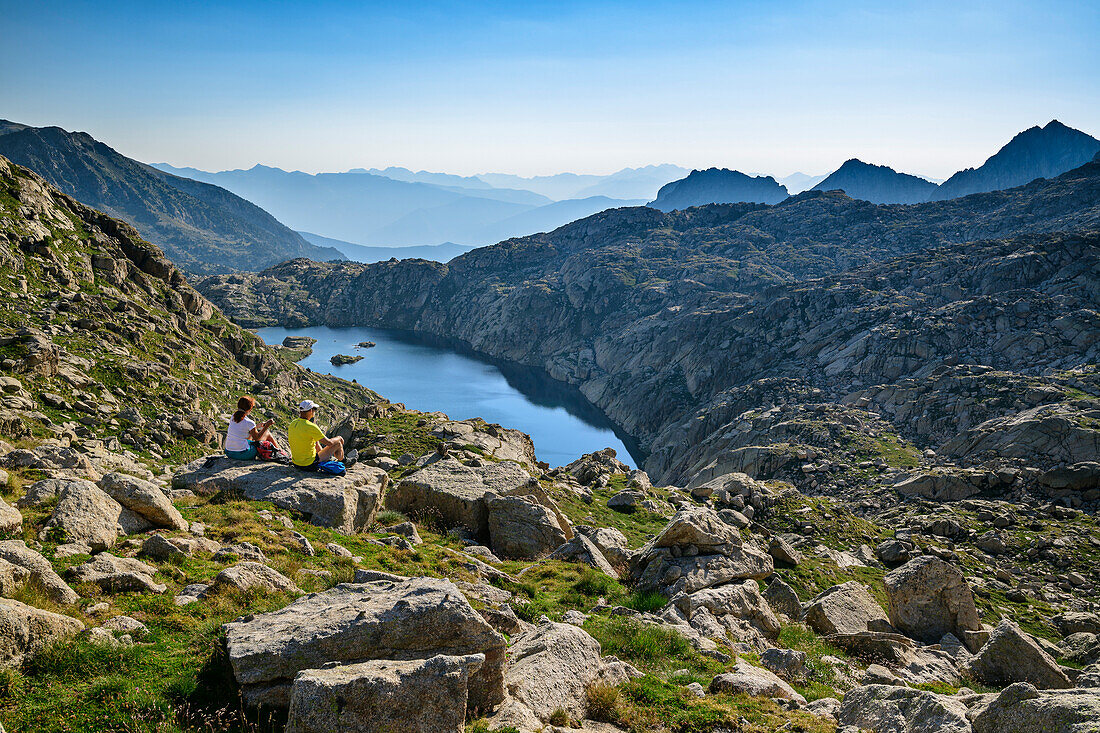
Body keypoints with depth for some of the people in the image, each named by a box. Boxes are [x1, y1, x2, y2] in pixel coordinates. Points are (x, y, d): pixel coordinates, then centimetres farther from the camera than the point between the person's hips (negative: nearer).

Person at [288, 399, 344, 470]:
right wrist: (339, 439, 4)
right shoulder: (311, 427, -25)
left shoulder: (293, 423, -2)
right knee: (338, 443, 6)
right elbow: (329, 443, -17)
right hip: (310, 465, -8)